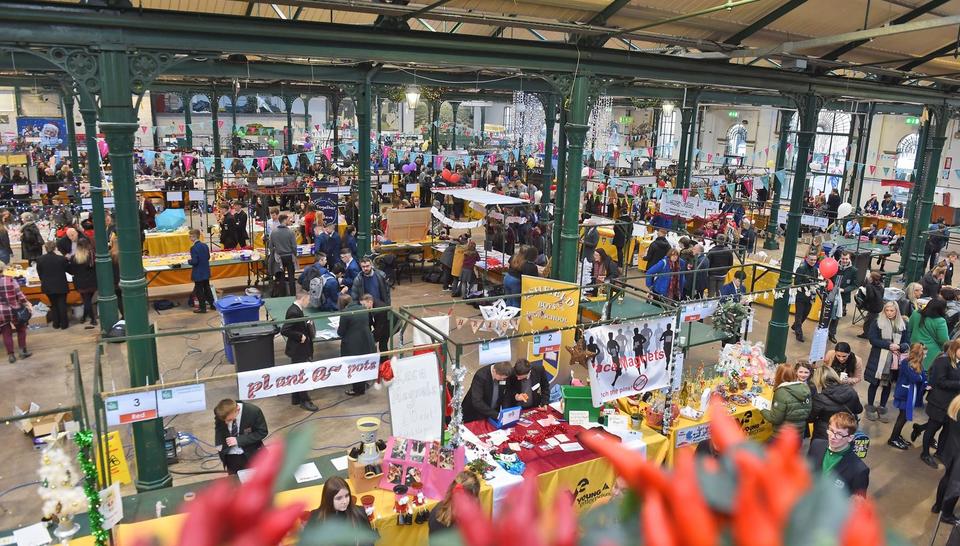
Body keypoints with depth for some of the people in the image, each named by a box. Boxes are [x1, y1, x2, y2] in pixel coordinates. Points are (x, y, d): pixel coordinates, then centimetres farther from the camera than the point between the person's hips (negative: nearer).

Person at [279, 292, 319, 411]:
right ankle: (305, 401, 11)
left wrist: (307, 324, 4)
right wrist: (300, 336, -23)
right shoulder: (294, 312, -24)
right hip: (298, 349, -10)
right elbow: (284, 330, -28)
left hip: (300, 348, 10)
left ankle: (296, 399, 28)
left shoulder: (296, 309, 6)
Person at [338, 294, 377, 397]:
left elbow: (341, 332, -10)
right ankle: (362, 386, 34)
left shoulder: (345, 312, -16)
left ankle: (358, 389, 21)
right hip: (366, 341, 6)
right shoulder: (363, 308, 3)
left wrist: (338, 329, 13)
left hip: (353, 344, -6)